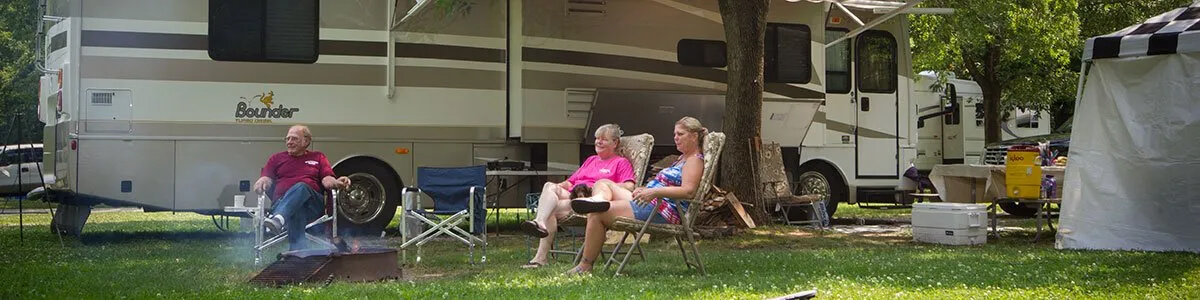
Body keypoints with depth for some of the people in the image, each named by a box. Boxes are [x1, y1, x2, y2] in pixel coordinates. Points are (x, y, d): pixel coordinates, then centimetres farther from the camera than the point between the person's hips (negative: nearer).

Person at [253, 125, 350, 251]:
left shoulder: (318, 157, 26)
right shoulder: (277, 158, 29)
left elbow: (327, 180, 11)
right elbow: (267, 178, 15)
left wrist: (337, 183, -14)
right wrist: (261, 183, -12)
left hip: (313, 203, 0)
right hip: (282, 201, 1)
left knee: (301, 187, -37)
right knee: (296, 212, -38)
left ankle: (277, 219, -63)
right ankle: (297, 252, -62)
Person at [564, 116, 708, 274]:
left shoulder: (695, 160, -6)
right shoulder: (682, 158, 26)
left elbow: (688, 191, -22)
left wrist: (654, 192, -30)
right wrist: (645, 190, 11)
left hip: (661, 211, -12)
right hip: (651, 203, 12)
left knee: (596, 214, -17)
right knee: (602, 183, 11)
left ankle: (586, 265, -15)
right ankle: (599, 199, -26)